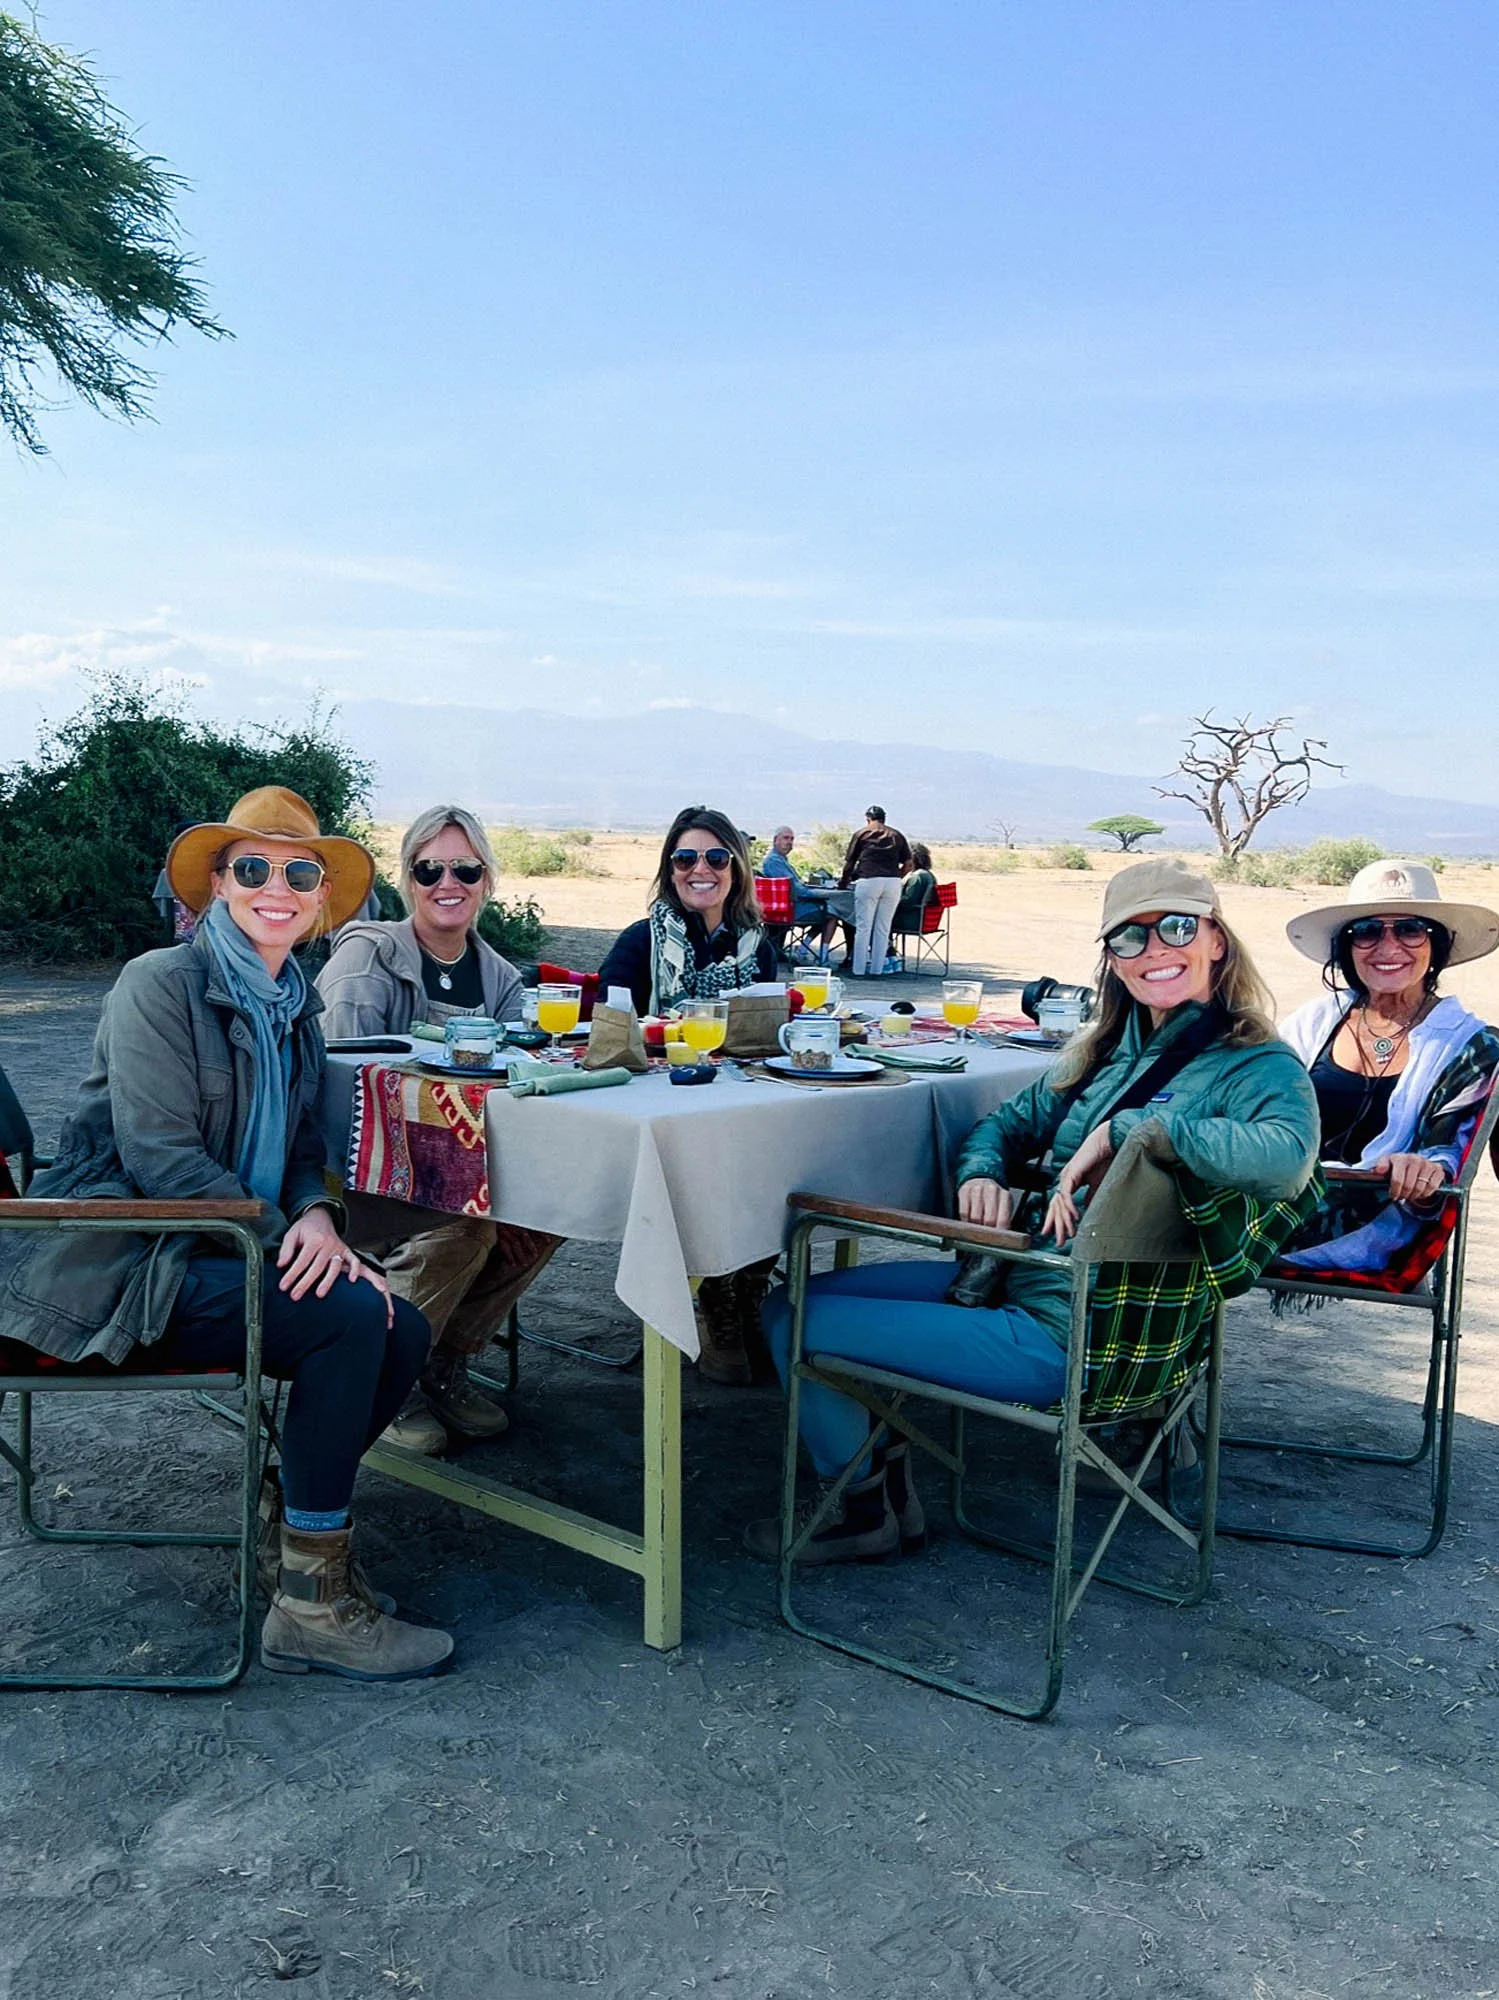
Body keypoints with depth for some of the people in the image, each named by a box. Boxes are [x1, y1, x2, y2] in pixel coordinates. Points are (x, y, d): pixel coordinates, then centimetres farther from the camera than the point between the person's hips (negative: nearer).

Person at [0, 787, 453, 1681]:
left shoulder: (295, 1003, 13)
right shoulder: (162, 984, -10)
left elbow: (303, 1147, 14)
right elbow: (162, 1158, -17)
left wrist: (316, 1217, -9)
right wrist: (285, 1239, -20)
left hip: (210, 1255, 8)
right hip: (114, 1264, -7)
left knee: (404, 1330, -12)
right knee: (349, 1317, -26)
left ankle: (291, 1517, 9)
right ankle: (313, 1603, -14)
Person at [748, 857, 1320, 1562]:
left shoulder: (1262, 1068, -12)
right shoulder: (1106, 1051, 10)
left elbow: (1286, 1157, -35)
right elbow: (1007, 1124, 18)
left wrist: (1128, 1126, -27)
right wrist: (980, 1175, -5)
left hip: (1072, 1337, -8)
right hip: (1017, 1277, 8)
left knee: (794, 1325, -5)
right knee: (795, 1297, 13)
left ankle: (871, 1511, 20)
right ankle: (875, 1473, 25)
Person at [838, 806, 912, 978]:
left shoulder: (861, 834, 11)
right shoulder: (897, 835, 17)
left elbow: (849, 863, 13)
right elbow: (908, 863, 13)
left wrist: (843, 882, 29)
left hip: (868, 881, -2)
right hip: (893, 883, 2)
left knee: (863, 928, 1)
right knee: (883, 929, 6)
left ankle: (858, 970, 0)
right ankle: (876, 969, 6)